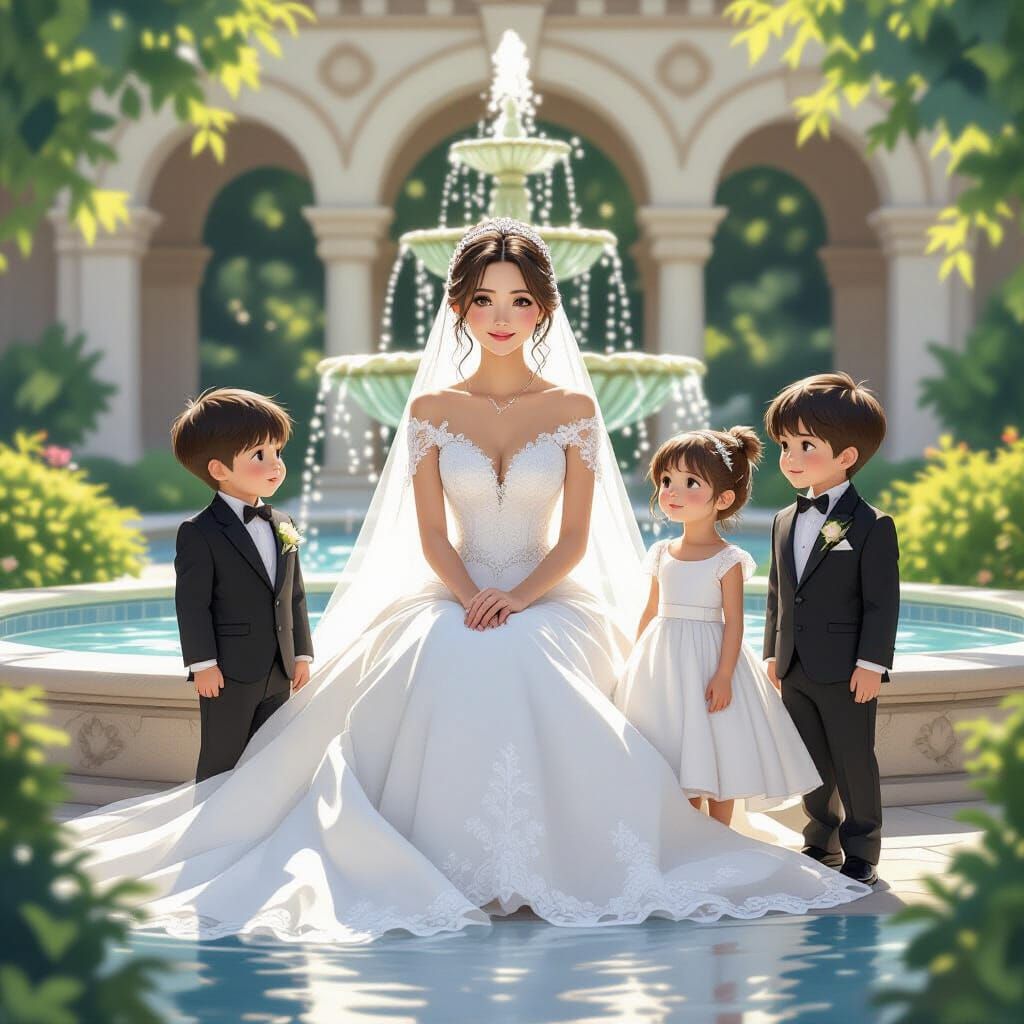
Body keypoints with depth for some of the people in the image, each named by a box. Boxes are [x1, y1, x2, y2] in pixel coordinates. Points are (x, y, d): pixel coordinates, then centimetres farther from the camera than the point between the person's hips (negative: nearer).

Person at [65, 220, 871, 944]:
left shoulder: (573, 408, 4)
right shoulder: (432, 409, 6)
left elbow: (575, 539, 0)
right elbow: (431, 535, 2)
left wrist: (518, 598, -17)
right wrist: (473, 599, -16)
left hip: (549, 607, 0)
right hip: (453, 603, 1)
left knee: (526, 672, -34)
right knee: (452, 679, -33)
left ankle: (540, 865, -19)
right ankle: (449, 870, -22)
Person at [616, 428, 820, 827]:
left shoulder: (728, 560, -9)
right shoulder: (662, 554, 6)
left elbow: (734, 622, -11)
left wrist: (723, 675, -18)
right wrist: (637, 664, 14)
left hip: (708, 659, -5)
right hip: (664, 663, 5)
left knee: (716, 755, 1)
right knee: (675, 758, 7)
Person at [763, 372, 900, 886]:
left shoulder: (871, 526, -11)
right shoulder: (785, 522, 10)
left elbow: (882, 601, -13)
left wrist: (872, 663, -17)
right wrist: (774, 652, 13)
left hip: (845, 671, -6)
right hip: (796, 670, 7)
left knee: (854, 763, 2)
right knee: (812, 762, 14)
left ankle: (860, 852, 13)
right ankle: (822, 842, 26)